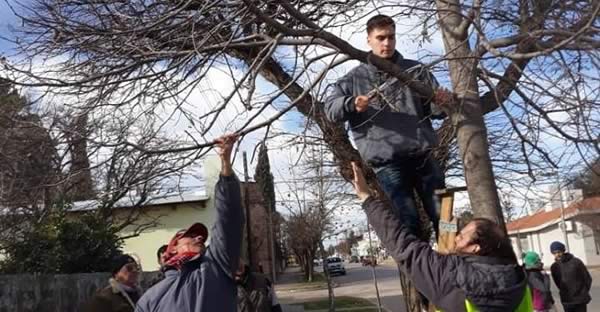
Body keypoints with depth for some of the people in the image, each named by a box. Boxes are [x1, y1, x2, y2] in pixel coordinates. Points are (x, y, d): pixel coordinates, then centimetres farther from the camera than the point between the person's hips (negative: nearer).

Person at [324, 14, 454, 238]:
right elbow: (330, 108, 4)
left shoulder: (415, 70, 16)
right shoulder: (356, 77, 11)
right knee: (409, 223, -5)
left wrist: (443, 103, -10)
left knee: (444, 216, 3)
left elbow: (433, 109, 15)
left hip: (422, 155, 2)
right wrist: (351, 104, -19)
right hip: (386, 162, -2)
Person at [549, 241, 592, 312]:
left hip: (580, 299, -2)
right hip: (566, 302, 2)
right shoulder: (554, 267, 0)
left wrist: (584, 292, 1)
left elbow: (587, 278, 0)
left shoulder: (576, 262, -8)